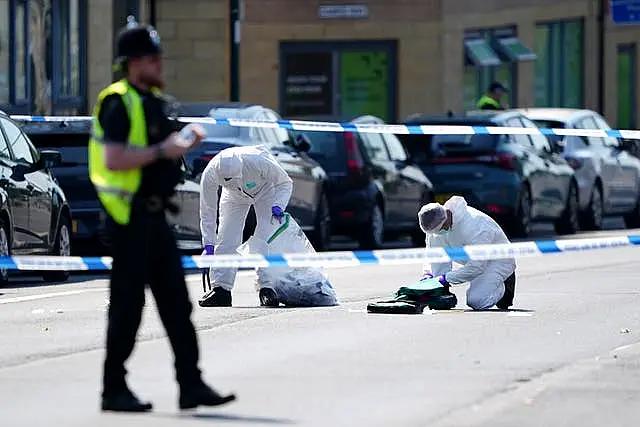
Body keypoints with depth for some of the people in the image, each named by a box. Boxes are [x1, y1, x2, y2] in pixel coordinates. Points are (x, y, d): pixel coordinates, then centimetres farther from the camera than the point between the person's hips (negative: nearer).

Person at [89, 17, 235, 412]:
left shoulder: (153, 100, 15)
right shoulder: (119, 103, -13)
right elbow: (113, 159, -24)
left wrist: (184, 140, 11)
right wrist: (162, 150, -23)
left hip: (154, 215, 9)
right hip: (130, 215, -9)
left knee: (176, 301, 6)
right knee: (128, 304, -3)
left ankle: (191, 384, 7)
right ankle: (114, 390, 5)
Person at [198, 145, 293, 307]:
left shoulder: (260, 162, -43)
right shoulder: (210, 174, -36)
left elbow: (285, 183, -22)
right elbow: (207, 212, -23)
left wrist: (278, 206, -38)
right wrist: (208, 245, -25)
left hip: (265, 189, -2)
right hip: (234, 196, 2)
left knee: (266, 236, -16)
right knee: (226, 238, -9)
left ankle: (267, 287, -13)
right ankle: (220, 289, -6)